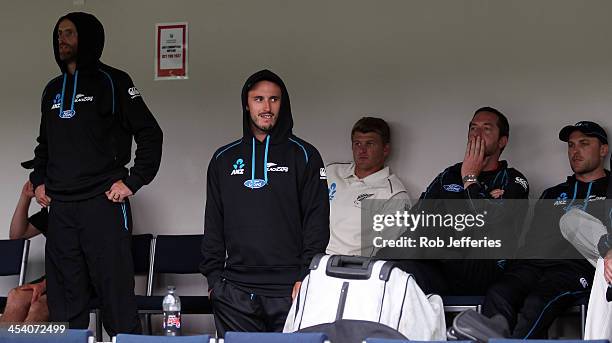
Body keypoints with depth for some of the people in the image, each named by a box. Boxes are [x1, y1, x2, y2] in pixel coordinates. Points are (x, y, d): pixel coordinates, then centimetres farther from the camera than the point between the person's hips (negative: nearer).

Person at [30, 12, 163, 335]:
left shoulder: (111, 82, 1)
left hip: (103, 205, -6)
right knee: (64, 304, 5)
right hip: (60, 209, 6)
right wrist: (38, 180, 16)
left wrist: (132, 182, -8)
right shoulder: (53, 89, 19)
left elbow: (150, 134, -2)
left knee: (116, 297, -8)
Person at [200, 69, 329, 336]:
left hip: (289, 288, -2)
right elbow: (213, 224, 16)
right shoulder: (224, 159, 16)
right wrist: (213, 277, 8)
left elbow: (317, 221, 1)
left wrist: (307, 275, -8)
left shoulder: (303, 155, 7)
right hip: (235, 289, 2)